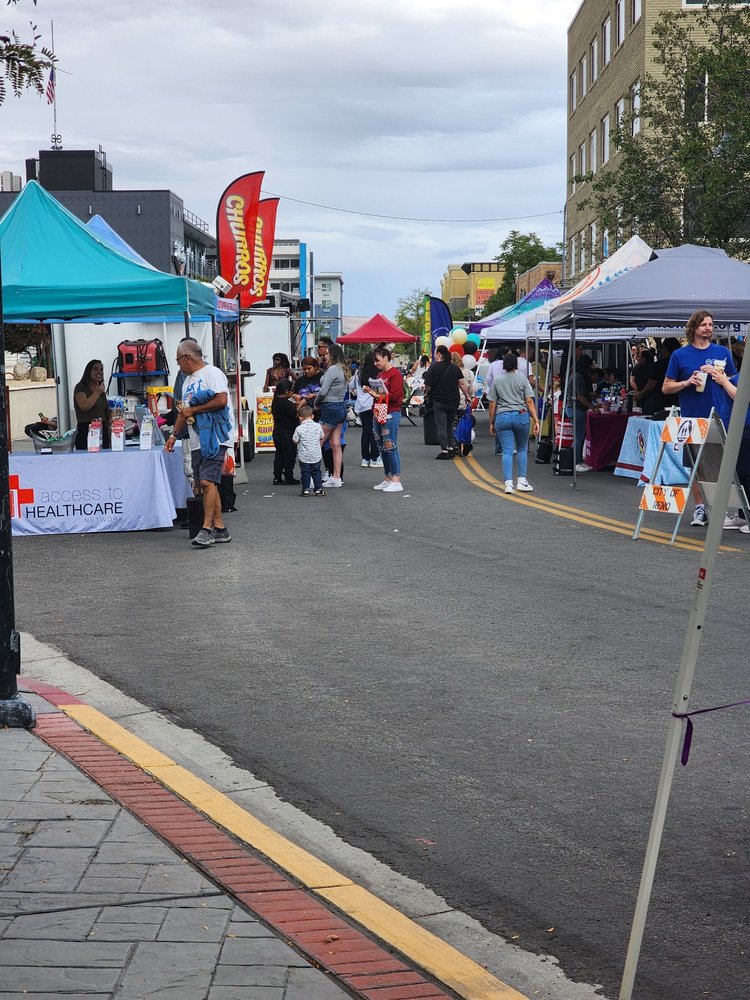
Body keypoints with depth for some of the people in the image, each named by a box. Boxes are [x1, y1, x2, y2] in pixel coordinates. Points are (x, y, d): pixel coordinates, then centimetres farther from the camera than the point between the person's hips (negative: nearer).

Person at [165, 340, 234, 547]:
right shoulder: (188, 381, 22)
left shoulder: (212, 373, -7)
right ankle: (219, 528, 12)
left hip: (214, 437, -9)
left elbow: (222, 400, -19)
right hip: (197, 441, 9)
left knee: (207, 481, -17)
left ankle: (207, 528, -16)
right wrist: (174, 434, 22)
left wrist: (193, 409, -12)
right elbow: (184, 412, 29)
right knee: (205, 484, 7)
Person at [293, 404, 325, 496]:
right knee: (316, 472, 13)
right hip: (316, 455, 3)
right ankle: (318, 489, 14)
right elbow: (321, 438, 9)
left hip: (304, 456, -3)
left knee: (305, 473, 7)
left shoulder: (299, 429, -14)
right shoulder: (318, 426, -4)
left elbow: (295, 441, -5)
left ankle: (305, 489, 9)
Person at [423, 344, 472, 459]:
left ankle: (444, 450, -5)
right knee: (449, 425, 18)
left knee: (441, 427, -1)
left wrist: (427, 394, 10)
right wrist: (467, 396, 12)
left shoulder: (433, 368, -10)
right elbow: (462, 383, 3)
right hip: (454, 401, 5)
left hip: (439, 401, -5)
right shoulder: (455, 367, 5)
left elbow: (428, 386, -10)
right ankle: (451, 448, 16)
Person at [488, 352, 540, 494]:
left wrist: (491, 423, 13)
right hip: (521, 415, -1)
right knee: (522, 449, 14)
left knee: (507, 451, 0)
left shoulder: (497, 381, 8)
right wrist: (536, 420, -3)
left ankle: (508, 483, -10)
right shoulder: (522, 379, 4)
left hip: (502, 417, 1)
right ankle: (521, 481, 11)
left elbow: (492, 404, 6)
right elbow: (529, 401, -3)